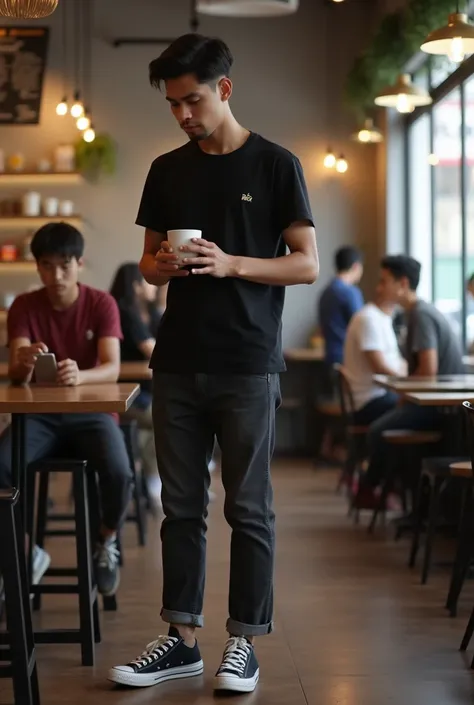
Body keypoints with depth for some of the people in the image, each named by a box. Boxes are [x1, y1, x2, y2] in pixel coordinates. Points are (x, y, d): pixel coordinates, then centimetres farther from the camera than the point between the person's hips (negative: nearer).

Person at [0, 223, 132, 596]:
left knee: (118, 473, -32)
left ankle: (106, 544, 2)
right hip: (40, 413, 2)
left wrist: (79, 376, -42)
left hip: (91, 411, -1)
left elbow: (112, 369, -19)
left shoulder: (102, 304, -6)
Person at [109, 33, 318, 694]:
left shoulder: (275, 165, -1)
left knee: (248, 509, 2)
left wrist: (230, 264, -17)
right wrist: (161, 267, -7)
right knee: (181, 507, 7)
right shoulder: (167, 171, 11)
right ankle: (182, 638, 15)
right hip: (179, 364, 4)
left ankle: (244, 641, 11)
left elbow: (306, 264, -3)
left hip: (248, 366, -4)